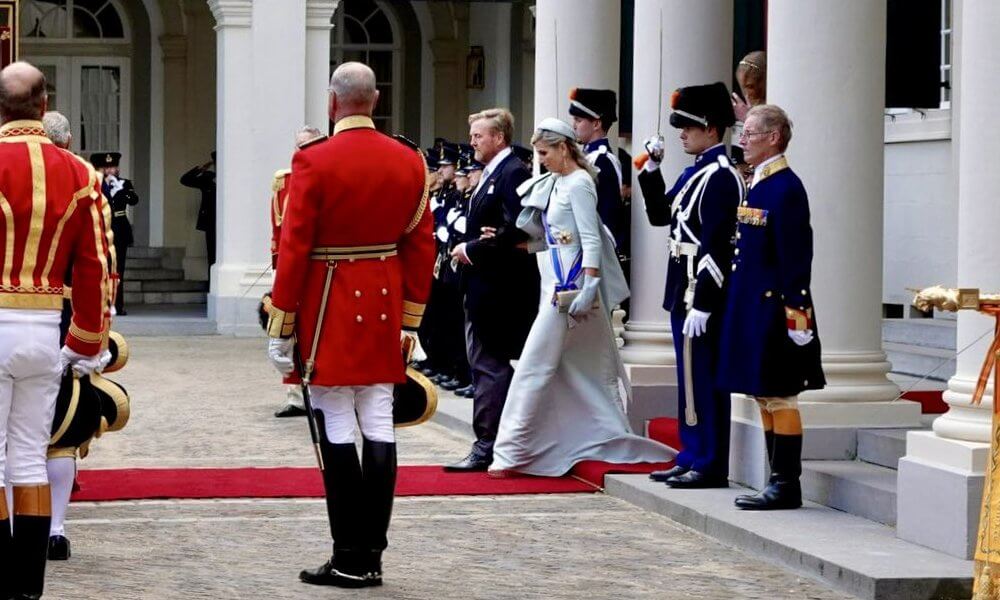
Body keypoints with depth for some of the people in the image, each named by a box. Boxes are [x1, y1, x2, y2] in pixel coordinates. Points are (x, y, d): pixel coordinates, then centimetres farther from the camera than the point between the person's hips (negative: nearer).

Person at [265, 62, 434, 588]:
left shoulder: (314, 161, -11)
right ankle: (372, 555, 10)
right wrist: (409, 320, 15)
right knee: (378, 425, 6)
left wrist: (281, 327, -6)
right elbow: (421, 247, 7)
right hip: (383, 306, 5)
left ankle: (350, 560, 0)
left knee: (336, 430, -1)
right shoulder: (409, 161, 4)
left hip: (329, 310, -5)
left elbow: (293, 249, -11)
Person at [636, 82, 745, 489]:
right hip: (684, 289, 10)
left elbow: (716, 246, -20)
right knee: (690, 378, 14)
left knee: (703, 379, -5)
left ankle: (711, 466, 0)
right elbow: (660, 215, 22)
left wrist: (702, 304, -22)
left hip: (703, 291, -10)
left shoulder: (721, 177, -16)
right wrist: (652, 168, 11)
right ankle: (692, 457, 20)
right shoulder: (694, 172, 14)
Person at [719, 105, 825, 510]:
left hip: (773, 309, -10)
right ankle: (779, 480, 17)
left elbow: (796, 255, -18)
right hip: (754, 309, 10)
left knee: (779, 397, -5)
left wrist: (794, 312, -21)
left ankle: (787, 485, -1)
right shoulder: (757, 185, 15)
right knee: (764, 396, 12)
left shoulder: (786, 187, -13)